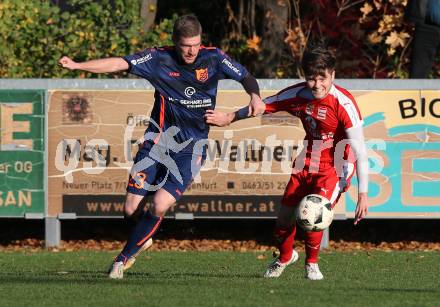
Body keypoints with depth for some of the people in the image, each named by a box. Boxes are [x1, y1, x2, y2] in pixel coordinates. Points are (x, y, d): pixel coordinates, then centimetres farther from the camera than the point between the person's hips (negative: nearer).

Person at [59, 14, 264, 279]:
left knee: (160, 206, -17)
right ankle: (143, 239, 31)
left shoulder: (213, 58, -3)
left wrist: (255, 95, -16)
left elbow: (245, 77, 6)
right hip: (159, 140, 1)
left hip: (191, 149, -1)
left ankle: (125, 257, 2)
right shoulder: (160, 59, -5)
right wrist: (78, 65, -23)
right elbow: (120, 64, -12)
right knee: (131, 209, -4)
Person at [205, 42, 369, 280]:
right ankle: (285, 257, 40)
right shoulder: (298, 95, -10)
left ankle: (311, 263, 5)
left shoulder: (343, 103, -25)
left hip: (335, 168, -5)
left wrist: (362, 194, -29)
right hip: (306, 164, 5)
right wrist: (230, 117, 18)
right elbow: (264, 106, 10)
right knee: (284, 216, 6)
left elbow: (360, 152, -25)